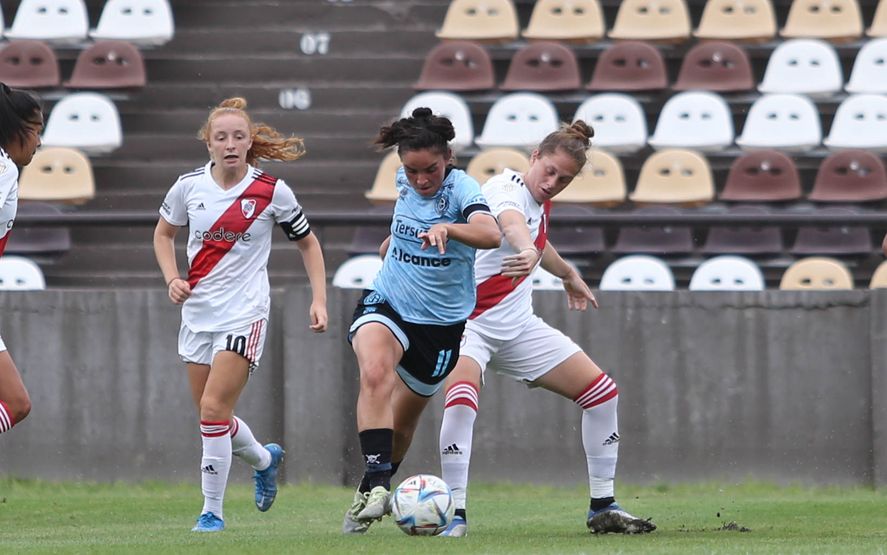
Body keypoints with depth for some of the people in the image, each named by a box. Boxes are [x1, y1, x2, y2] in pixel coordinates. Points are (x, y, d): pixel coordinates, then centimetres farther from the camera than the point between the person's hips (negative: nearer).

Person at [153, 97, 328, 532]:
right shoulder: (189, 186, -1)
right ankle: (264, 459, 43)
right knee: (212, 416, 11)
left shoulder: (271, 192, -8)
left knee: (214, 408, -17)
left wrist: (319, 300, -3)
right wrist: (172, 279, 0)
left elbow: (307, 243, 6)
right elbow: (163, 233, 17)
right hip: (198, 312, 5)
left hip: (244, 313, -4)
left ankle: (212, 510, -6)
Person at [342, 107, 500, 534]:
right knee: (375, 372, -31)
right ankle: (375, 483, -37)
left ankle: (375, 489, 39)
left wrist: (446, 228, -56)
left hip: (441, 321, -2)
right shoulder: (405, 183, -1)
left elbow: (490, 234, -39)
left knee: (402, 422, 11)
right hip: (387, 304, 2)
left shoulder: (460, 187, -18)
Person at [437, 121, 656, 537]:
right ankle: (455, 514, -30)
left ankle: (603, 508, 16)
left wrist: (567, 274, 46)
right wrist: (528, 250, -69)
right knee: (462, 397, -36)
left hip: (518, 326, 9)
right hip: (469, 321, -9)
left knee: (602, 393, 6)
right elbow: (512, 224, -47)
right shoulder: (507, 189, -21)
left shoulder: (541, 202, 5)